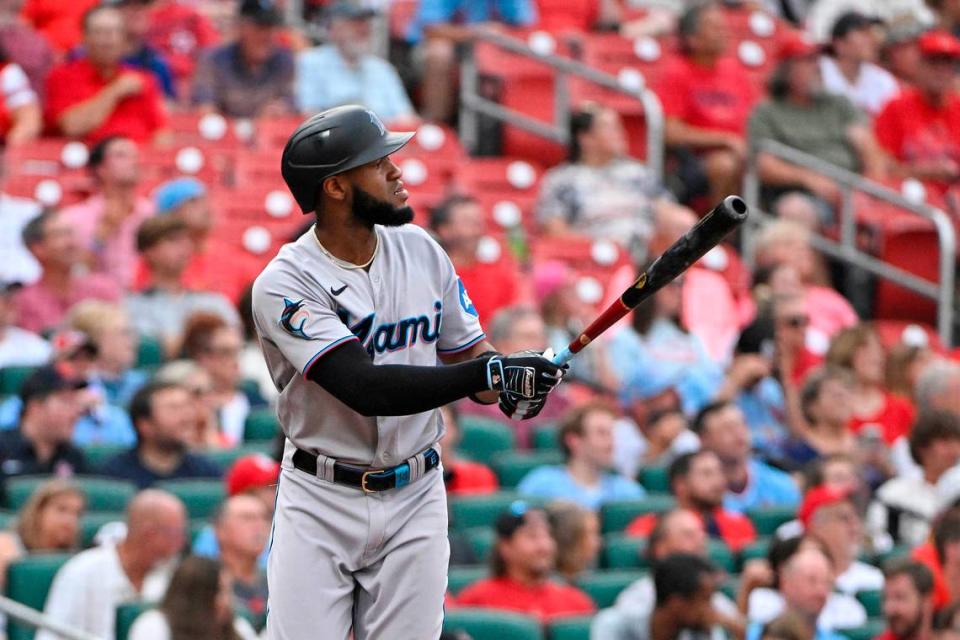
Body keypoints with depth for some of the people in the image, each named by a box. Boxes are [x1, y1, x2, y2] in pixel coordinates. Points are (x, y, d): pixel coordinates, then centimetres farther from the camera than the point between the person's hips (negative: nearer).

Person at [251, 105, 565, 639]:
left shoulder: (421, 250, 4)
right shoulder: (284, 284, -15)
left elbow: (468, 352, 10)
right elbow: (367, 388, -26)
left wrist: (512, 386, -14)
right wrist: (490, 373, -31)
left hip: (415, 499, 4)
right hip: (321, 502, -4)